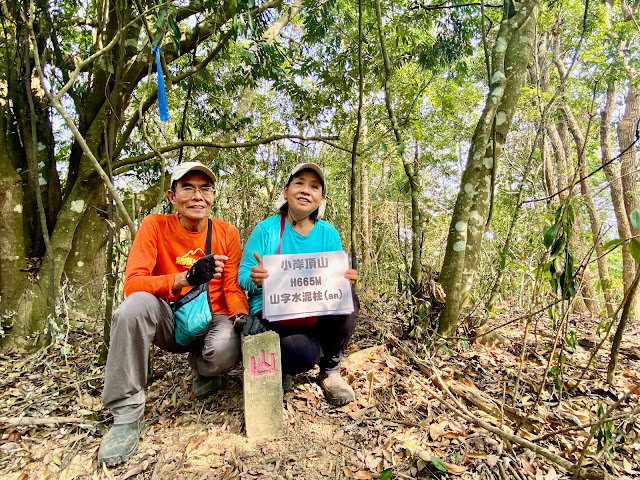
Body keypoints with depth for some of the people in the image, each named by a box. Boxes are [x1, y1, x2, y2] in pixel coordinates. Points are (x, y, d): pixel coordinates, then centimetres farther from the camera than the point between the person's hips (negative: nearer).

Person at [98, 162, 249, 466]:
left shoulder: (227, 233, -3)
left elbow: (233, 288, -4)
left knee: (226, 349, -33)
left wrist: (241, 316, -26)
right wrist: (186, 277, -34)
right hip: (168, 322, 0)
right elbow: (132, 283, -18)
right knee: (137, 304, -31)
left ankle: (203, 368, 9)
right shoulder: (155, 226, -7)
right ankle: (126, 413, -16)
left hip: (211, 321, 0)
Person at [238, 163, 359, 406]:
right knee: (304, 356, -32)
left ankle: (330, 370, -1)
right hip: (272, 317, -3)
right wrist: (255, 280, -30)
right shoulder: (267, 229, -5)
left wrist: (346, 279, -21)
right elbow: (243, 276, -5)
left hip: (316, 315, 4)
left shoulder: (328, 233, 3)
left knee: (348, 299, -27)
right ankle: (281, 365, 10)